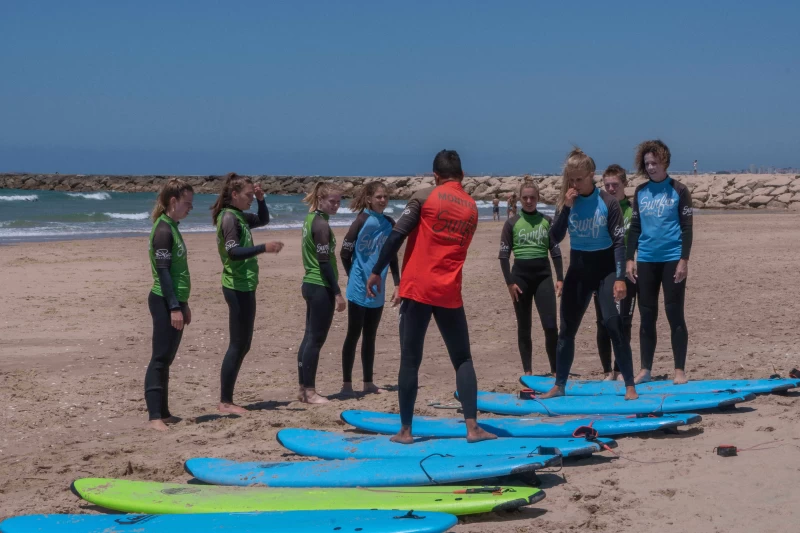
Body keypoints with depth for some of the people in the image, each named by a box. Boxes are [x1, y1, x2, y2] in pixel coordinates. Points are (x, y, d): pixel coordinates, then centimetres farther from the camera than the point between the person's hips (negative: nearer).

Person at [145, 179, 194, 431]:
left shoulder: (172, 228, 15)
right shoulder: (163, 230, -15)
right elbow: (163, 271, -19)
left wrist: (183, 304, 22)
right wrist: (174, 307, -21)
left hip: (174, 301, 10)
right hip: (165, 302, -10)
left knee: (166, 360, 12)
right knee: (160, 359, -10)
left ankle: (163, 412, 18)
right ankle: (154, 417, -10)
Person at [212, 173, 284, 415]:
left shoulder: (239, 216, 14)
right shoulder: (228, 217, -14)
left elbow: (263, 220, 30)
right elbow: (233, 251, -25)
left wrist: (261, 199, 12)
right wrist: (264, 248, -35)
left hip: (244, 287, 10)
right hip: (238, 288, -10)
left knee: (242, 345, 13)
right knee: (238, 345, -7)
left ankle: (227, 399, 17)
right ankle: (225, 401, -3)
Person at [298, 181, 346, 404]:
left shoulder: (310, 219, 12)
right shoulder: (321, 224, -16)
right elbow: (324, 262, -20)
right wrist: (338, 293, -18)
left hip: (310, 284, 10)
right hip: (321, 287, -10)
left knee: (309, 337, 11)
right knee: (316, 340, -4)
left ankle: (303, 389, 15)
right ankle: (309, 391, -1)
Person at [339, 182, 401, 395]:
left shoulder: (389, 224, 5)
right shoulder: (362, 221, -12)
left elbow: (392, 257, 13)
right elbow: (345, 253, -8)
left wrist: (397, 285, 8)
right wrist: (355, 277, 3)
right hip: (359, 290, -5)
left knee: (370, 336, 12)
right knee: (353, 335, 0)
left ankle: (368, 382, 19)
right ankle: (346, 383, 6)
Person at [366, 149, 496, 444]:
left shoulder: (425, 196, -2)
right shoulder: (472, 207, 13)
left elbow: (397, 236, -9)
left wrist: (376, 272, -5)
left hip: (418, 288, -3)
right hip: (449, 292, 3)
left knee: (410, 360, 2)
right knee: (463, 359, 10)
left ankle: (405, 430, 4)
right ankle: (472, 427, 3)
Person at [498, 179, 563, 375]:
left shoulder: (547, 221, 6)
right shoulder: (512, 223, 1)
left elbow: (556, 252, 8)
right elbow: (504, 256, 0)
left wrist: (560, 278, 1)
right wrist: (510, 282, -7)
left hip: (543, 275, 1)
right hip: (520, 275, -1)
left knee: (550, 326, -7)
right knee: (524, 327, 5)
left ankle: (555, 370, 1)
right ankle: (527, 371, 12)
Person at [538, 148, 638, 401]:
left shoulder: (608, 202, -11)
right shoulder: (568, 202, -1)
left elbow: (619, 242, -12)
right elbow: (555, 238, -9)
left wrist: (620, 278, -18)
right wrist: (566, 208, -20)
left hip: (605, 268, -4)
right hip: (578, 269, 4)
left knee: (613, 324, -12)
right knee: (566, 328, 7)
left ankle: (630, 386, -4)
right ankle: (559, 386, 18)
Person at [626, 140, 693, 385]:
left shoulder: (678, 190, -2)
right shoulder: (640, 192, 10)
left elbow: (687, 228, -4)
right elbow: (635, 227, 13)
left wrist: (684, 260, -11)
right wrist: (630, 258, 6)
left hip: (672, 259, -4)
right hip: (646, 260, 4)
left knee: (675, 315, -1)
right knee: (647, 316, 6)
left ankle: (680, 370, 5)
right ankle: (645, 369, 12)